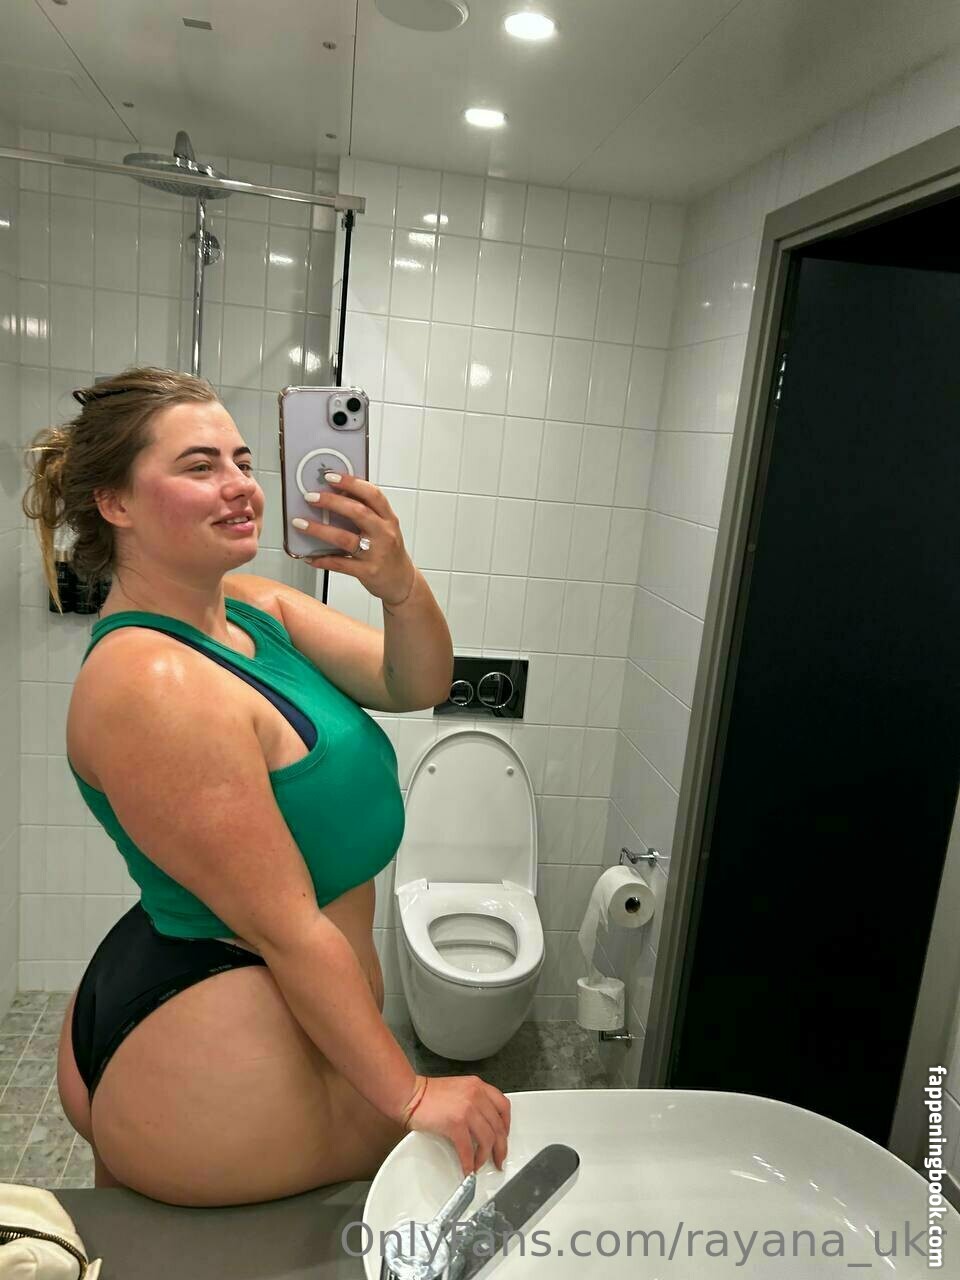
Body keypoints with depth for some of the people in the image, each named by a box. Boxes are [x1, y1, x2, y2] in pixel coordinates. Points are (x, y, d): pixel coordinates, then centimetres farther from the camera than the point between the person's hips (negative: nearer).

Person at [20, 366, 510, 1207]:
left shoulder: (255, 605, -1)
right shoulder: (151, 684, -28)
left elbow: (415, 686, -6)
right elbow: (288, 929, -26)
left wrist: (400, 585, -27)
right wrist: (412, 1095, -17)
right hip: (219, 1068, -8)